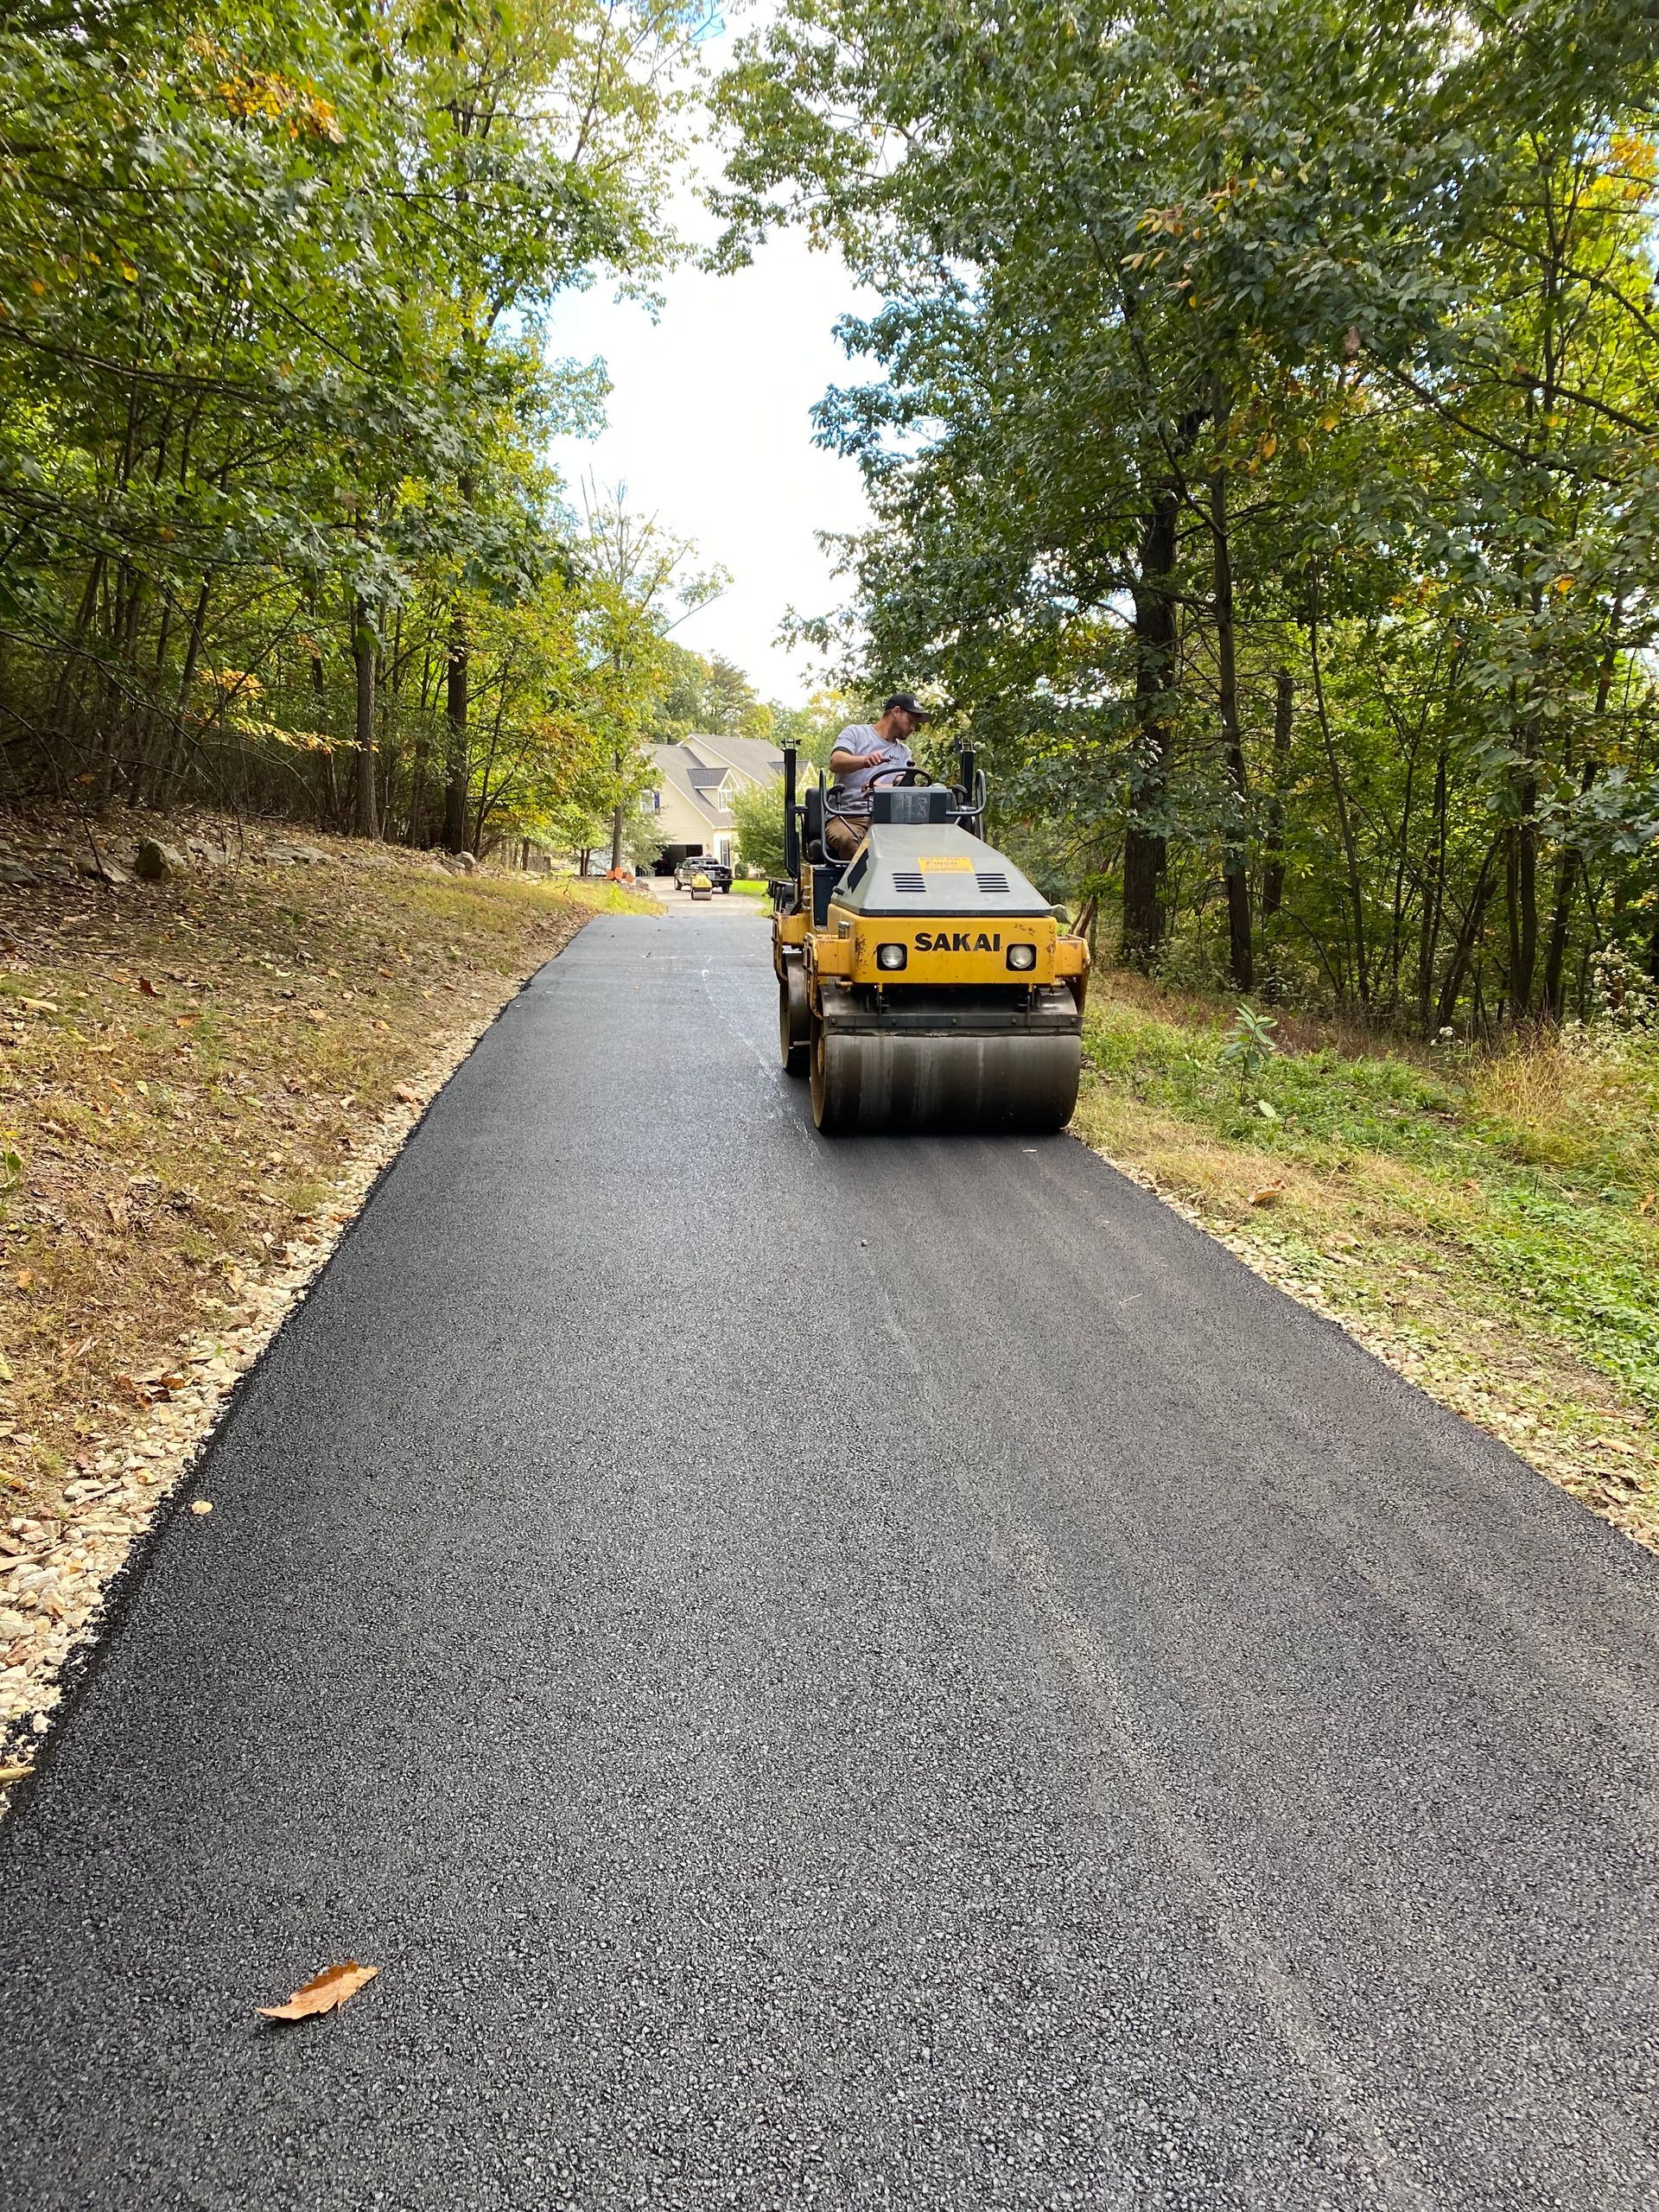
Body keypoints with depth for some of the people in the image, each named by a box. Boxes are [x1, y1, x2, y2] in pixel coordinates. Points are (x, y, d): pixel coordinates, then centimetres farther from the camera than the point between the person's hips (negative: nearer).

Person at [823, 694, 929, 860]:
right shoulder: (856, 732, 11)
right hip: (845, 816, -3)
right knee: (848, 840, -39)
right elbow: (835, 763, -10)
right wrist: (865, 761, -31)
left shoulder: (903, 752, 23)